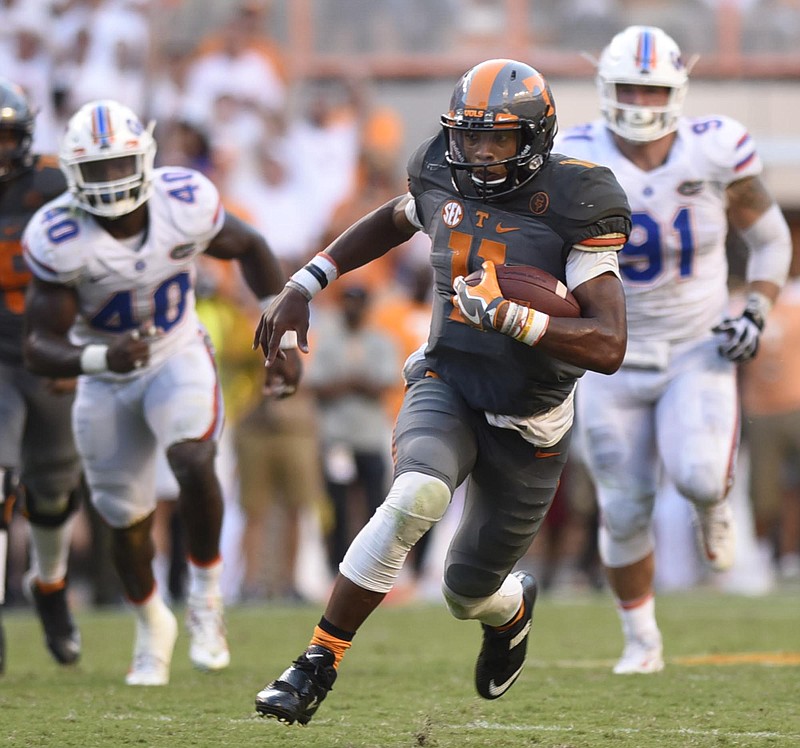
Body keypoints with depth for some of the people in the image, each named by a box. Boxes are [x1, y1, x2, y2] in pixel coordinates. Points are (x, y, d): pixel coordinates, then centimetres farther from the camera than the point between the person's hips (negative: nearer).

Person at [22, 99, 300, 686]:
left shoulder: (185, 205, -21)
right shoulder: (60, 238, -26)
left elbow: (250, 249, 1)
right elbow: (40, 349, -26)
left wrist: (285, 339, -2)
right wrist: (99, 358, -46)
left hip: (179, 357, 0)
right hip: (106, 377, 0)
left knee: (193, 461, -29)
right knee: (127, 519, 8)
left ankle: (206, 598, -8)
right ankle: (152, 625, 38)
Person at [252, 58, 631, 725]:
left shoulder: (573, 208, -20)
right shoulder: (444, 180, -6)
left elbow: (608, 348, -26)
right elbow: (392, 222, 20)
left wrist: (506, 314, -37)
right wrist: (302, 288, 14)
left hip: (527, 424, -2)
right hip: (445, 386, 2)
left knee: (469, 593, 9)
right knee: (417, 496, -32)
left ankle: (512, 606, 50)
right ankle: (318, 665, -24)